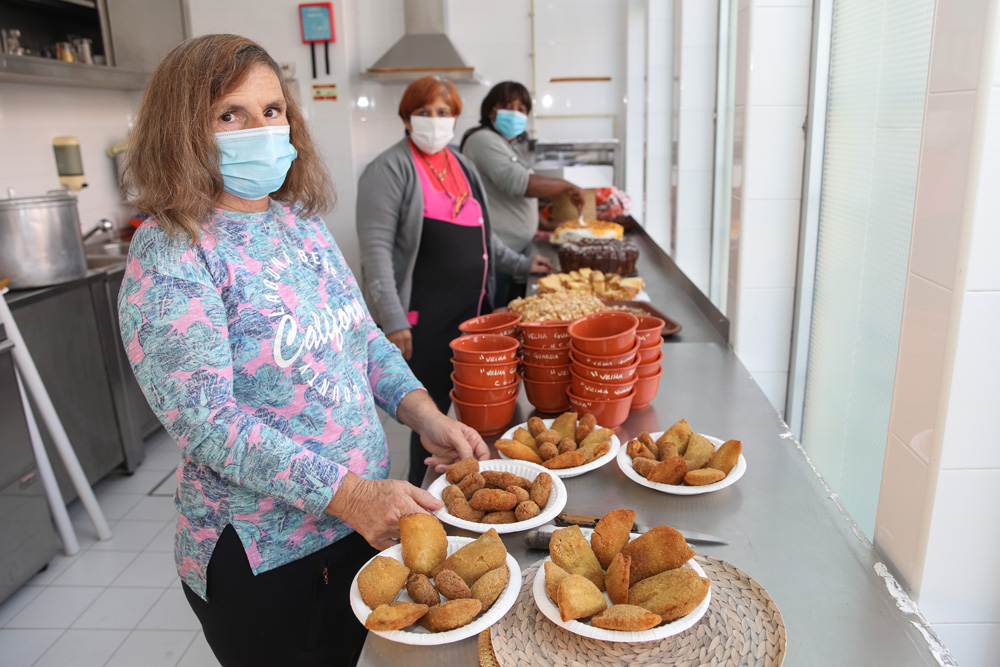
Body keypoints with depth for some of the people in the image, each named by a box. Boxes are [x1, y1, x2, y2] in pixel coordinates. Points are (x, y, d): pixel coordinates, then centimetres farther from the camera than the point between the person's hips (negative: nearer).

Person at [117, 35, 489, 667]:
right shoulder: (170, 252, -17)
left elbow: (362, 335, 10)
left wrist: (424, 413, -5)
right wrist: (347, 493, -29)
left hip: (366, 515, 6)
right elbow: (204, 418, -23)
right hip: (260, 558, -6)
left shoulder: (302, 221, 3)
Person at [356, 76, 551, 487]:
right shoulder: (391, 168, -8)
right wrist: (392, 319, -23)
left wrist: (521, 264, 21)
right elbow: (376, 248, -16)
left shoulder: (462, 166, 16)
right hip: (425, 319, -7)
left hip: (473, 309, 8)